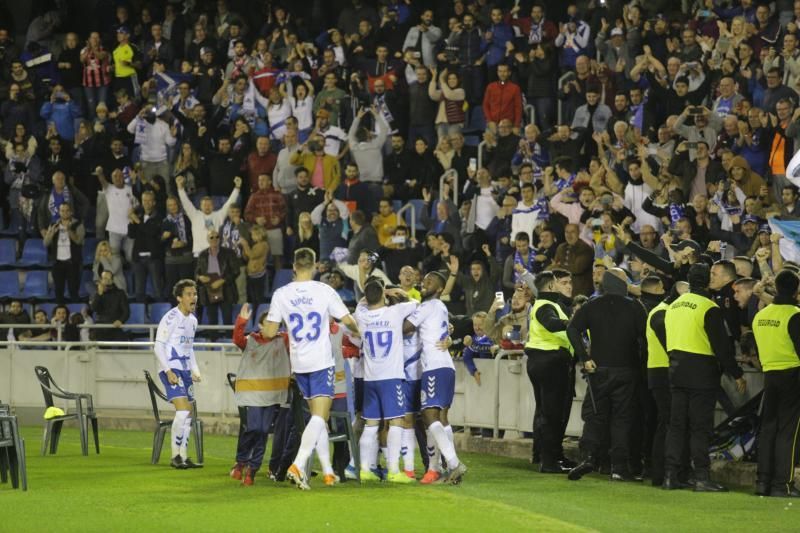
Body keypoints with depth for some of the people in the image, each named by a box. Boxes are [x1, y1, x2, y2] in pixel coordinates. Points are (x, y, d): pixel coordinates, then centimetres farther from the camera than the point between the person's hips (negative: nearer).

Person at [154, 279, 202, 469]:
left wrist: (195, 370, 15)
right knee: (183, 410, -18)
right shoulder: (170, 318, -12)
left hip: (185, 370, 9)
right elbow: (158, 347, -13)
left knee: (188, 414, 7)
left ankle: (183, 456, 14)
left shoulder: (192, 320, 13)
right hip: (171, 369, -9)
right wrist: (168, 371, -21)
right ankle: (175, 457, -12)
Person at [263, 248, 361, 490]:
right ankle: (298, 465, -25)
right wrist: (356, 332, 20)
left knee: (319, 416, 14)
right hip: (321, 361, -4)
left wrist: (263, 326, 23)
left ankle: (328, 472, 16)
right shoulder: (324, 291, -8)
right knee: (319, 416, -8)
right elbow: (347, 320, -2)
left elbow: (270, 332, -1)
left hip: (298, 362, 4)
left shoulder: (281, 294, -2)